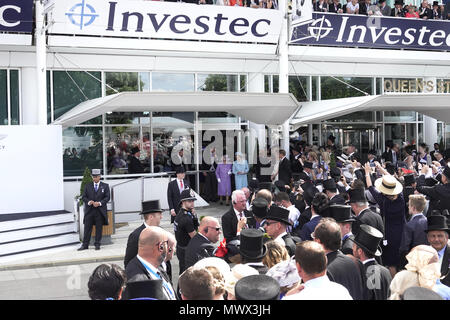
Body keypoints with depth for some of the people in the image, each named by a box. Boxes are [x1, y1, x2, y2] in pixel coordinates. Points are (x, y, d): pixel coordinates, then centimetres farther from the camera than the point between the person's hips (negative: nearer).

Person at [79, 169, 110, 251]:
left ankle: (97, 244, 10)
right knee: (87, 228, 1)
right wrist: (89, 202, -13)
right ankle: (85, 245, 6)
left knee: (99, 228, 2)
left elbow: (107, 197, 1)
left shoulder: (105, 186, 7)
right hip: (89, 210, 1)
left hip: (100, 211, -1)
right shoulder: (87, 186, 11)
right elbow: (84, 197, 8)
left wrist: (100, 203, -14)